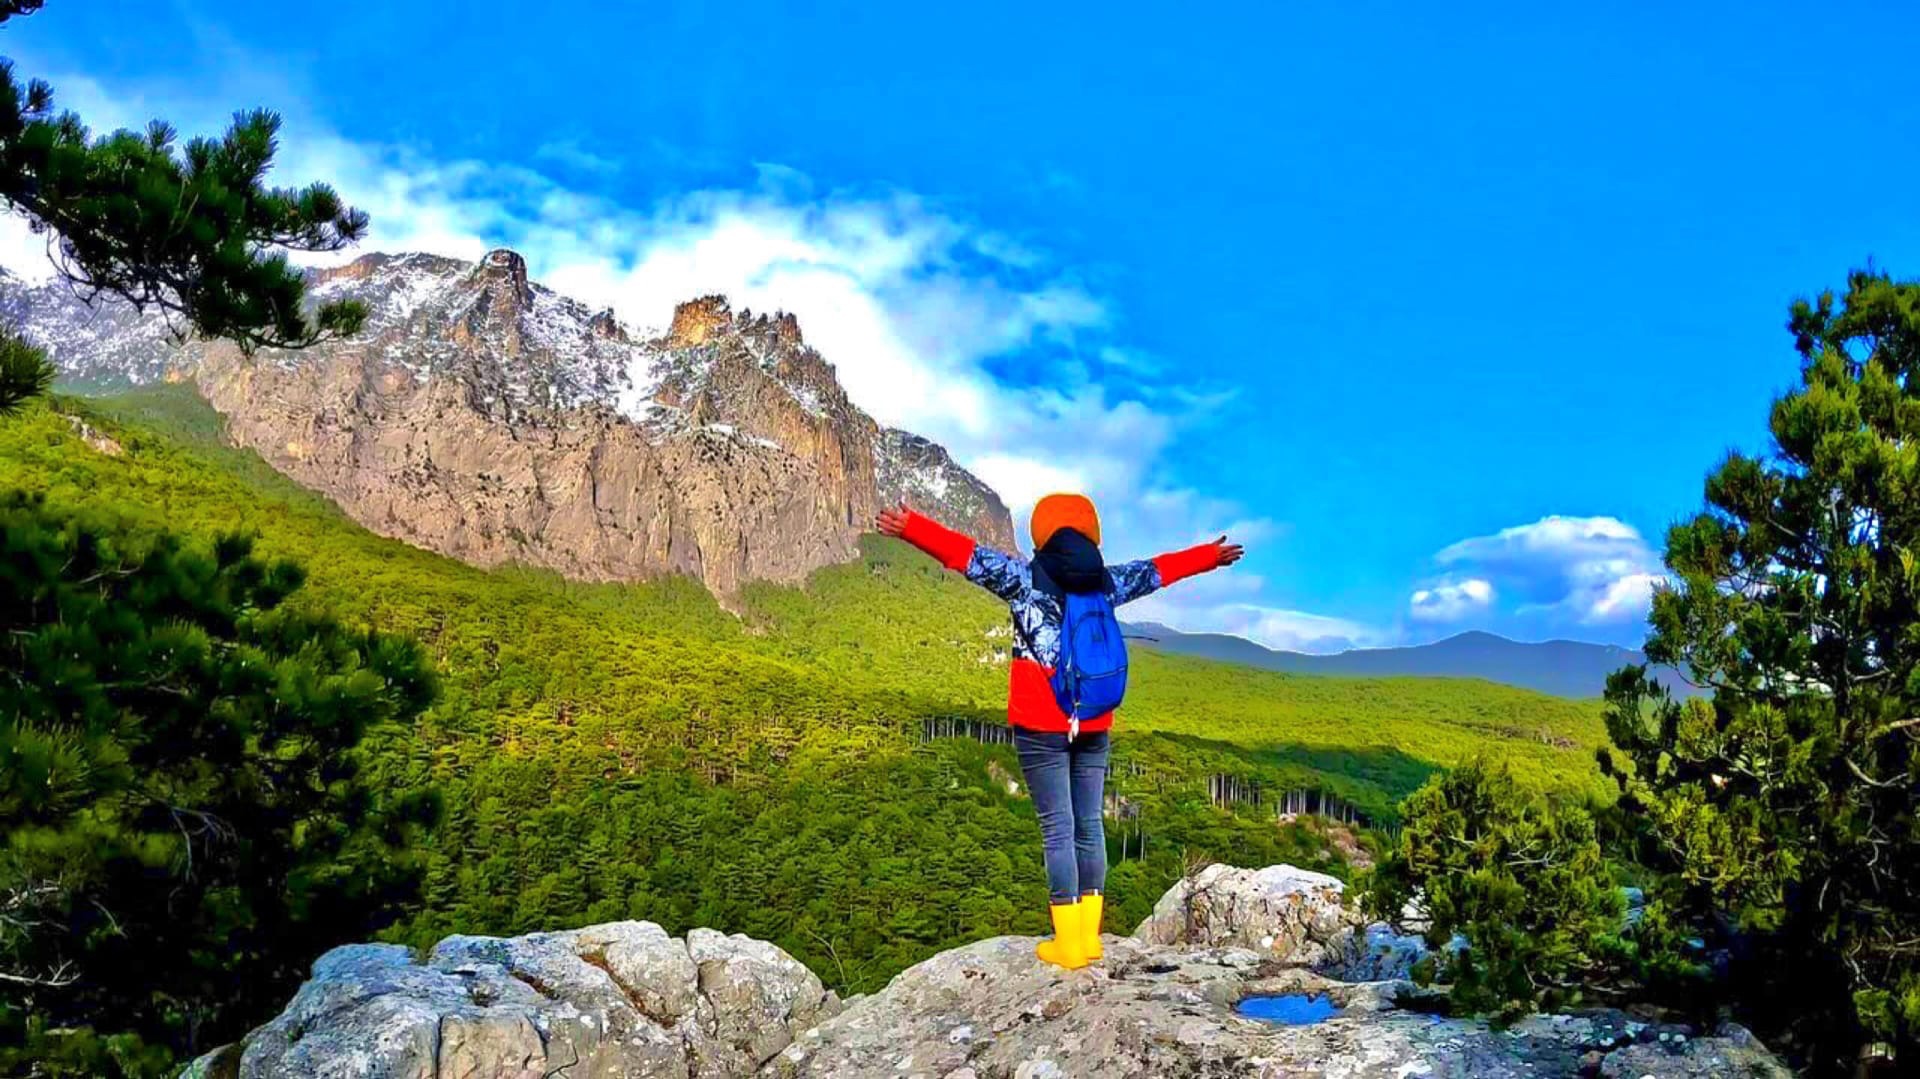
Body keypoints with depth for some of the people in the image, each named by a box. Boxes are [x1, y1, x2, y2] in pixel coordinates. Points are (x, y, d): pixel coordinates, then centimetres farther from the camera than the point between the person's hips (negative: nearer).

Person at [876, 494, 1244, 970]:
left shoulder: (1026, 577, -5)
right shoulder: (1107, 580, 7)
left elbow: (966, 554, -10)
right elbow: (1159, 569, 21)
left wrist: (910, 525, -8)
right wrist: (1211, 555, 35)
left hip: (1041, 728, -4)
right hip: (1093, 727, 4)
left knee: (1058, 830, -2)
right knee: (1089, 825, 10)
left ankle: (1068, 945, 2)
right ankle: (1089, 937, 16)